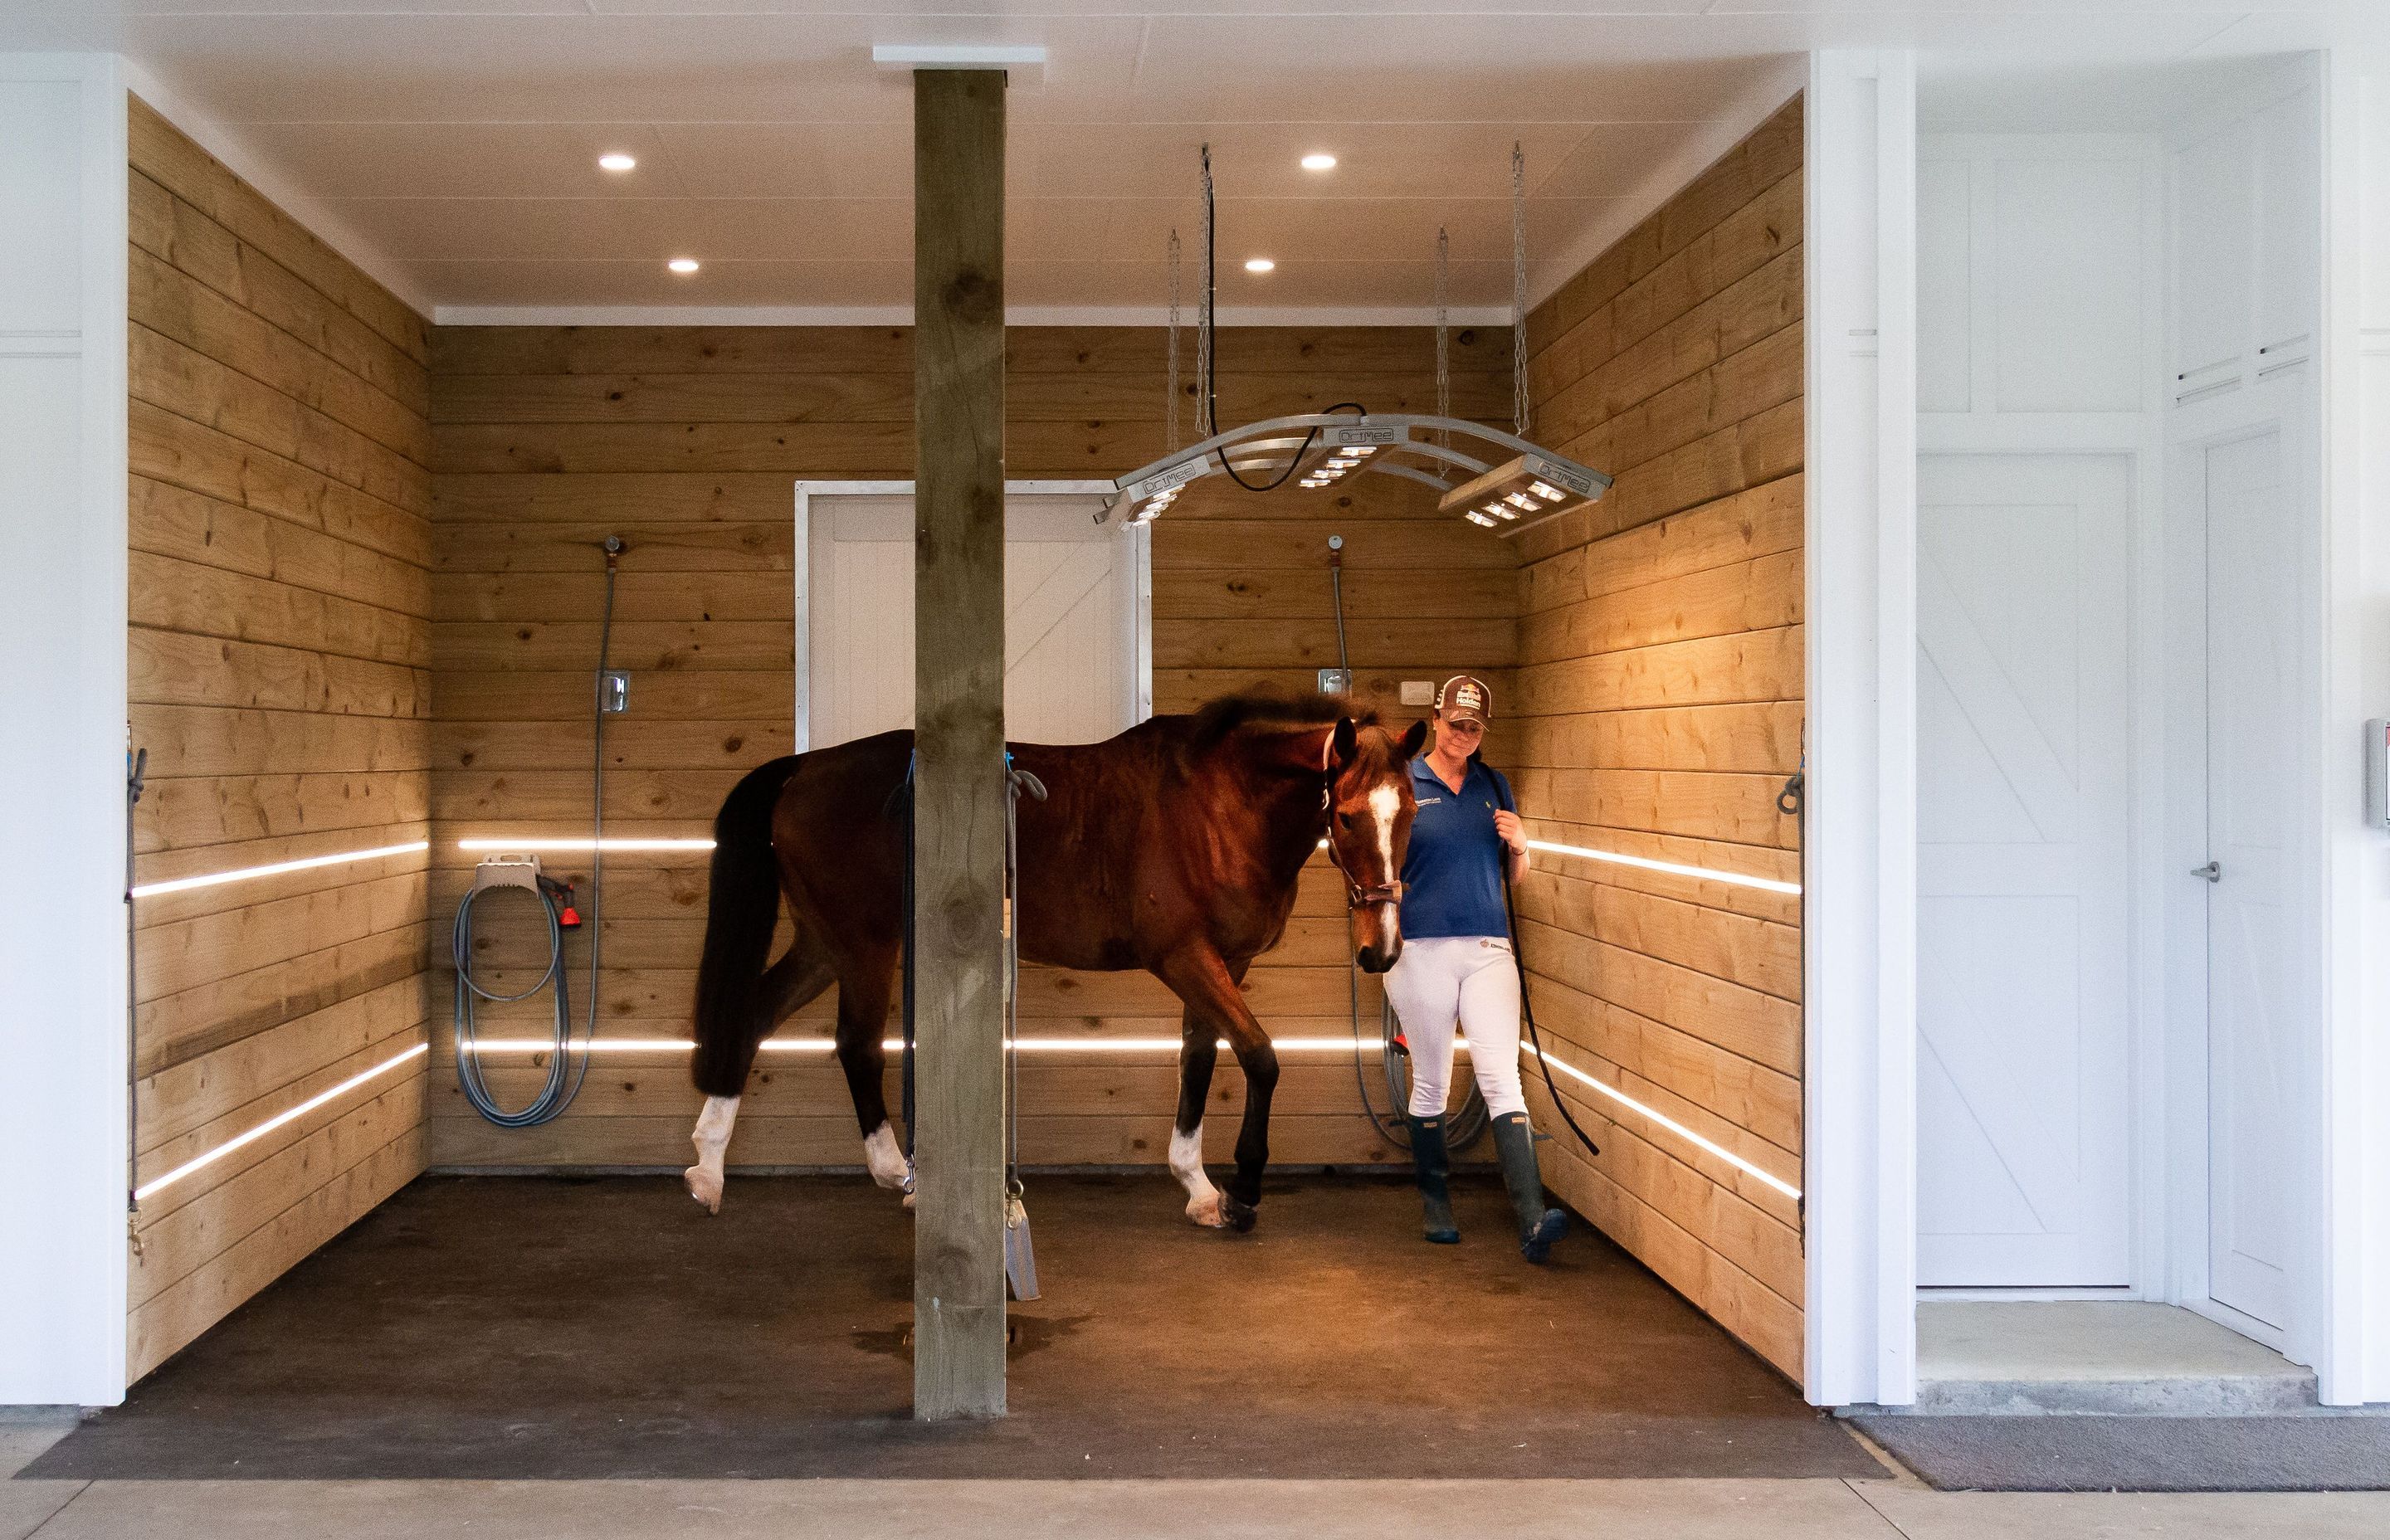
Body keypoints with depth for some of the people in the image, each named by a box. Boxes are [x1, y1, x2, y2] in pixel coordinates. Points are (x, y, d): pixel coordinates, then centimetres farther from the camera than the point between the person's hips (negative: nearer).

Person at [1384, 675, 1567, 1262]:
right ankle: (1436, 1203, 24)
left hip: (1489, 949, 2)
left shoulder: (1494, 786, 12)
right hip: (1422, 949, -2)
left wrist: (1520, 846, -2)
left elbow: (1516, 875, 19)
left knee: (1502, 1080, -9)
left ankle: (1533, 1222, -17)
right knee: (1430, 1085, 7)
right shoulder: (1401, 784, 3)